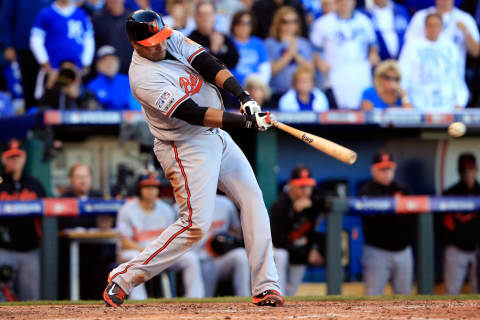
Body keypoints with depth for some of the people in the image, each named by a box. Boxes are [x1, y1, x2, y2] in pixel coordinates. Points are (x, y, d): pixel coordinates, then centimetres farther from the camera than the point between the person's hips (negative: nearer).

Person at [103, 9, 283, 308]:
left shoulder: (173, 40, 0)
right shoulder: (144, 77, -24)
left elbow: (209, 65, -9)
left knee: (253, 199, 3)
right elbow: (193, 114, -28)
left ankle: (265, 286, 4)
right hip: (186, 148, -8)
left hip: (217, 136, 8)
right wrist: (246, 121, -31)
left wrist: (244, 96, -25)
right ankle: (124, 277, -5)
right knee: (196, 224, -14)